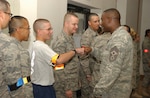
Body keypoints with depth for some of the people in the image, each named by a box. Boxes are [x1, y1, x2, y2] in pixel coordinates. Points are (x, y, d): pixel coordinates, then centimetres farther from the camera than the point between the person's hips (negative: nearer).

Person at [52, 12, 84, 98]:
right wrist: (66, 88, -19)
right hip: (64, 87, -8)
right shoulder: (60, 41, -19)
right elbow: (58, 68, -22)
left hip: (73, 85, 8)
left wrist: (77, 81, 15)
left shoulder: (71, 39, 9)